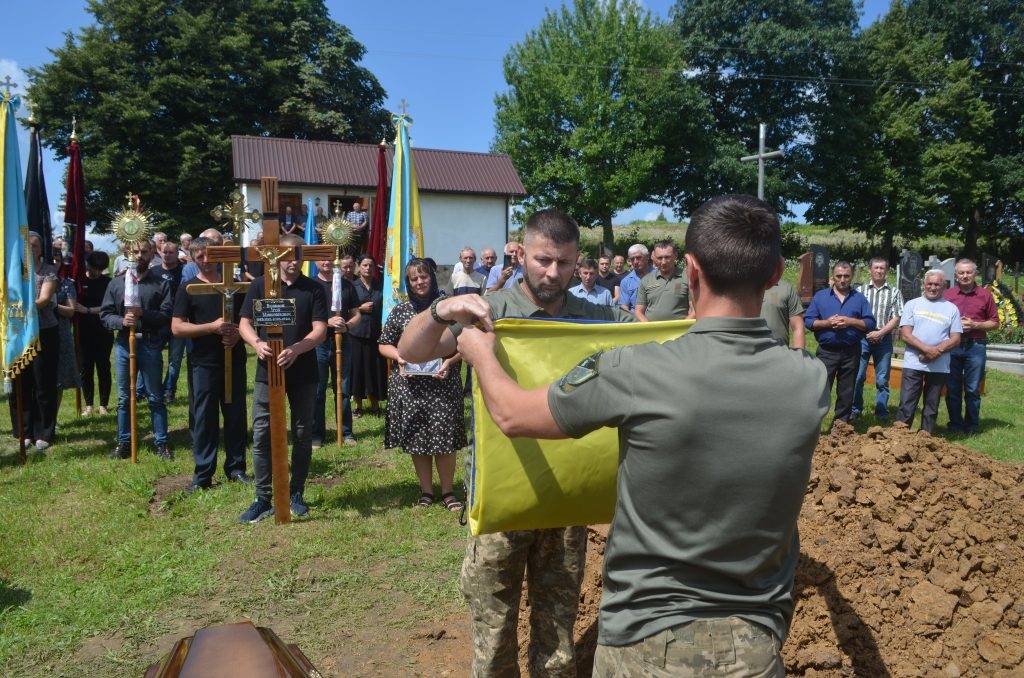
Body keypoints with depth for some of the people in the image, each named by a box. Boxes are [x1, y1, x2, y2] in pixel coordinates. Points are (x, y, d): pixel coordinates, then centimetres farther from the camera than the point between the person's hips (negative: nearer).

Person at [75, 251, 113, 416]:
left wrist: (87, 310, -16)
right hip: (84, 333, 2)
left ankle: (103, 404, 13)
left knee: (103, 368, 4)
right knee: (86, 368, 6)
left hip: (103, 333, -2)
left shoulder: (108, 283, -2)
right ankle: (88, 404, 16)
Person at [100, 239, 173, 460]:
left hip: (150, 345, -2)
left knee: (155, 398, 5)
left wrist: (143, 313, -20)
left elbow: (167, 315, -6)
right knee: (124, 398, 11)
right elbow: (105, 314, 6)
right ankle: (124, 443, 20)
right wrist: (121, 321, -14)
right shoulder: (116, 283, 8)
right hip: (123, 344, 3)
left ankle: (161, 443, 13)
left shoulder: (160, 283, 2)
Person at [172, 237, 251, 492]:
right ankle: (203, 474, 11)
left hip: (235, 360, 2)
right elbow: (177, 328, -6)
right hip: (203, 363, -2)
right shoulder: (188, 290, 2)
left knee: (236, 416, 7)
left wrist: (237, 333, -8)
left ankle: (236, 467, 19)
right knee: (204, 418, 2)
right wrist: (213, 327, -16)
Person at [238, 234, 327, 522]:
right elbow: (245, 323, 4)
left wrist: (296, 349, -23)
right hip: (267, 372, 0)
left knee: (302, 434, 9)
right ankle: (262, 499, 9)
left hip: (303, 373, 0)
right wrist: (257, 343, -18)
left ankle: (297, 493, 23)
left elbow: (320, 329, -5)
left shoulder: (313, 289, 3)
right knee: (261, 435, -1)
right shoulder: (260, 285, 5)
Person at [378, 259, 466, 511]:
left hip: (443, 384, -2)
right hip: (409, 385, 2)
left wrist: (450, 361, -13)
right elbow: (384, 345, 13)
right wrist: (399, 356, -6)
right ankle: (426, 490, 22)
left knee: (444, 437, -2)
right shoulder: (400, 311, 8)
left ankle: (448, 491, 15)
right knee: (416, 438, 8)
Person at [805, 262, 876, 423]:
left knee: (846, 393, 10)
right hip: (826, 351, -2)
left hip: (851, 353, 2)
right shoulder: (820, 296, 5)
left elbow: (870, 323, 1)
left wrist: (850, 321, -14)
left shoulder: (859, 298, 8)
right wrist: (827, 322, -16)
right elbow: (808, 321, -1)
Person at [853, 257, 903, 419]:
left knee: (882, 380, 4)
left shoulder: (894, 292, 6)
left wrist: (880, 333, -12)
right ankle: (855, 410, 12)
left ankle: (882, 414, 13)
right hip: (862, 338, 0)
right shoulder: (860, 290, 7)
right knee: (857, 377, -1)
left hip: (883, 339, 0)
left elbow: (896, 319, 0)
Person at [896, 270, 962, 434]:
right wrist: (927, 349, -16)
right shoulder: (912, 305, 6)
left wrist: (938, 350, -13)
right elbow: (905, 334, -3)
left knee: (931, 408, 9)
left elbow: (956, 338, 5)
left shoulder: (951, 308, 11)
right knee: (906, 406, -5)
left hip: (940, 366, 2)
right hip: (913, 364, -2)